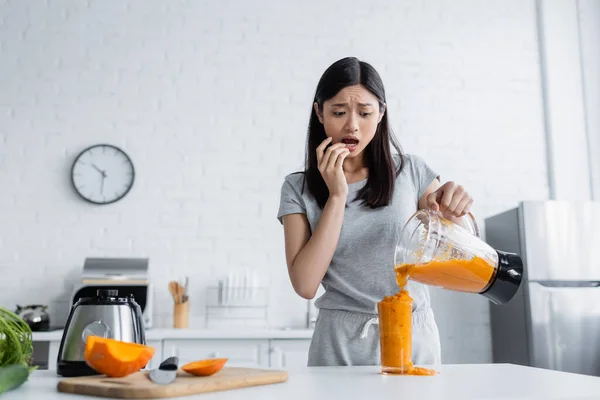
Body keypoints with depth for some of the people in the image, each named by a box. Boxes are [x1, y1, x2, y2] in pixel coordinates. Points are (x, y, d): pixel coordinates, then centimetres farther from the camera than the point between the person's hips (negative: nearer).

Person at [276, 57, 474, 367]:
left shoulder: (411, 171, 0)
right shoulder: (298, 188, -2)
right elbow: (305, 285, -11)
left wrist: (450, 210, -16)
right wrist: (337, 195, -14)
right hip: (342, 344, -1)